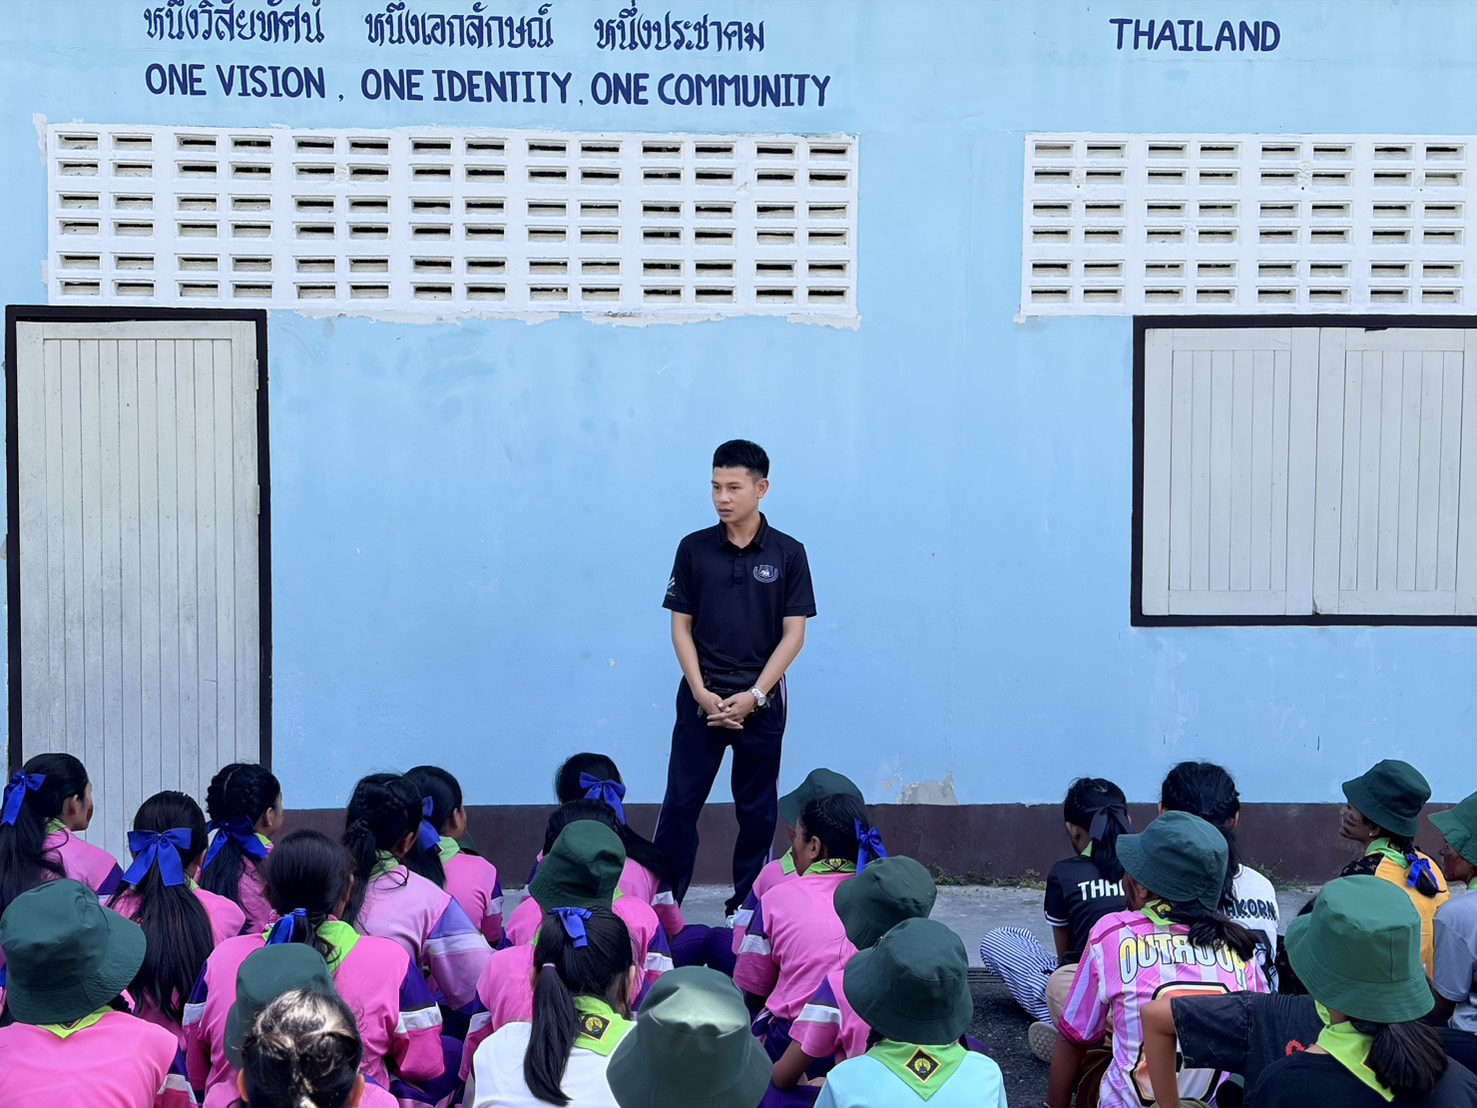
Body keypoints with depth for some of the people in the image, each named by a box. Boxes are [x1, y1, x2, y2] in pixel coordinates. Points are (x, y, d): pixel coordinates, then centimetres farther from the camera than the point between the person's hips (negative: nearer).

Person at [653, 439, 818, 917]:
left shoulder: (788, 554, -2)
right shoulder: (694, 549, 2)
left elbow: (793, 634, -3)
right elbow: (681, 626, 3)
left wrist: (755, 695, -11)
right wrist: (701, 692, -8)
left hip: (761, 699, 0)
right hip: (702, 696, 1)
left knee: (756, 809, 8)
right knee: (680, 804, -1)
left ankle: (748, 906, 18)